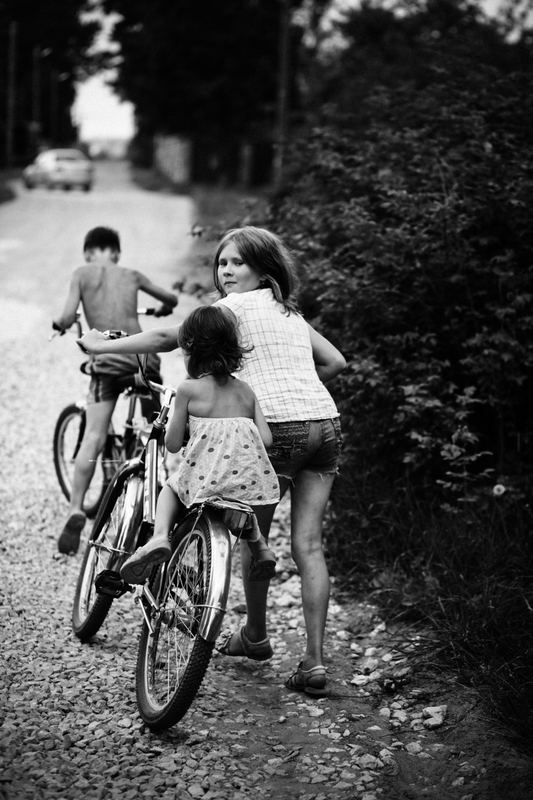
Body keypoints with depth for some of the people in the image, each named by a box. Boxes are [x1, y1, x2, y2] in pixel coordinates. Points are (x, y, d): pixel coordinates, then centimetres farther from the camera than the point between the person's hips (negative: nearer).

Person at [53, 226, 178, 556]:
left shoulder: (82, 274, 8)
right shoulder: (132, 275, 17)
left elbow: (67, 319, -4)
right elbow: (172, 299, 29)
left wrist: (58, 324, 20)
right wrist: (161, 310, 52)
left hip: (108, 359, -2)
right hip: (143, 354, 3)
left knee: (93, 438, -9)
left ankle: (77, 510, -21)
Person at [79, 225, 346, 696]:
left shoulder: (236, 306, 1)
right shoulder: (290, 311, 22)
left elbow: (169, 338, -6)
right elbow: (335, 362, 20)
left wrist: (103, 346, 2)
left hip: (279, 428, -6)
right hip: (326, 424, 7)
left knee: (253, 537, 14)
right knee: (308, 545, 4)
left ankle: (255, 635, 30)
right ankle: (314, 662, 0)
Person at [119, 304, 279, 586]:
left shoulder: (188, 389, 2)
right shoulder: (245, 390, 14)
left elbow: (173, 443, 4)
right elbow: (266, 439, 6)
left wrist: (170, 424, 26)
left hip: (205, 478, -4)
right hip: (252, 483, 4)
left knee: (170, 488, 26)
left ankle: (159, 537, 2)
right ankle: (258, 544, 16)